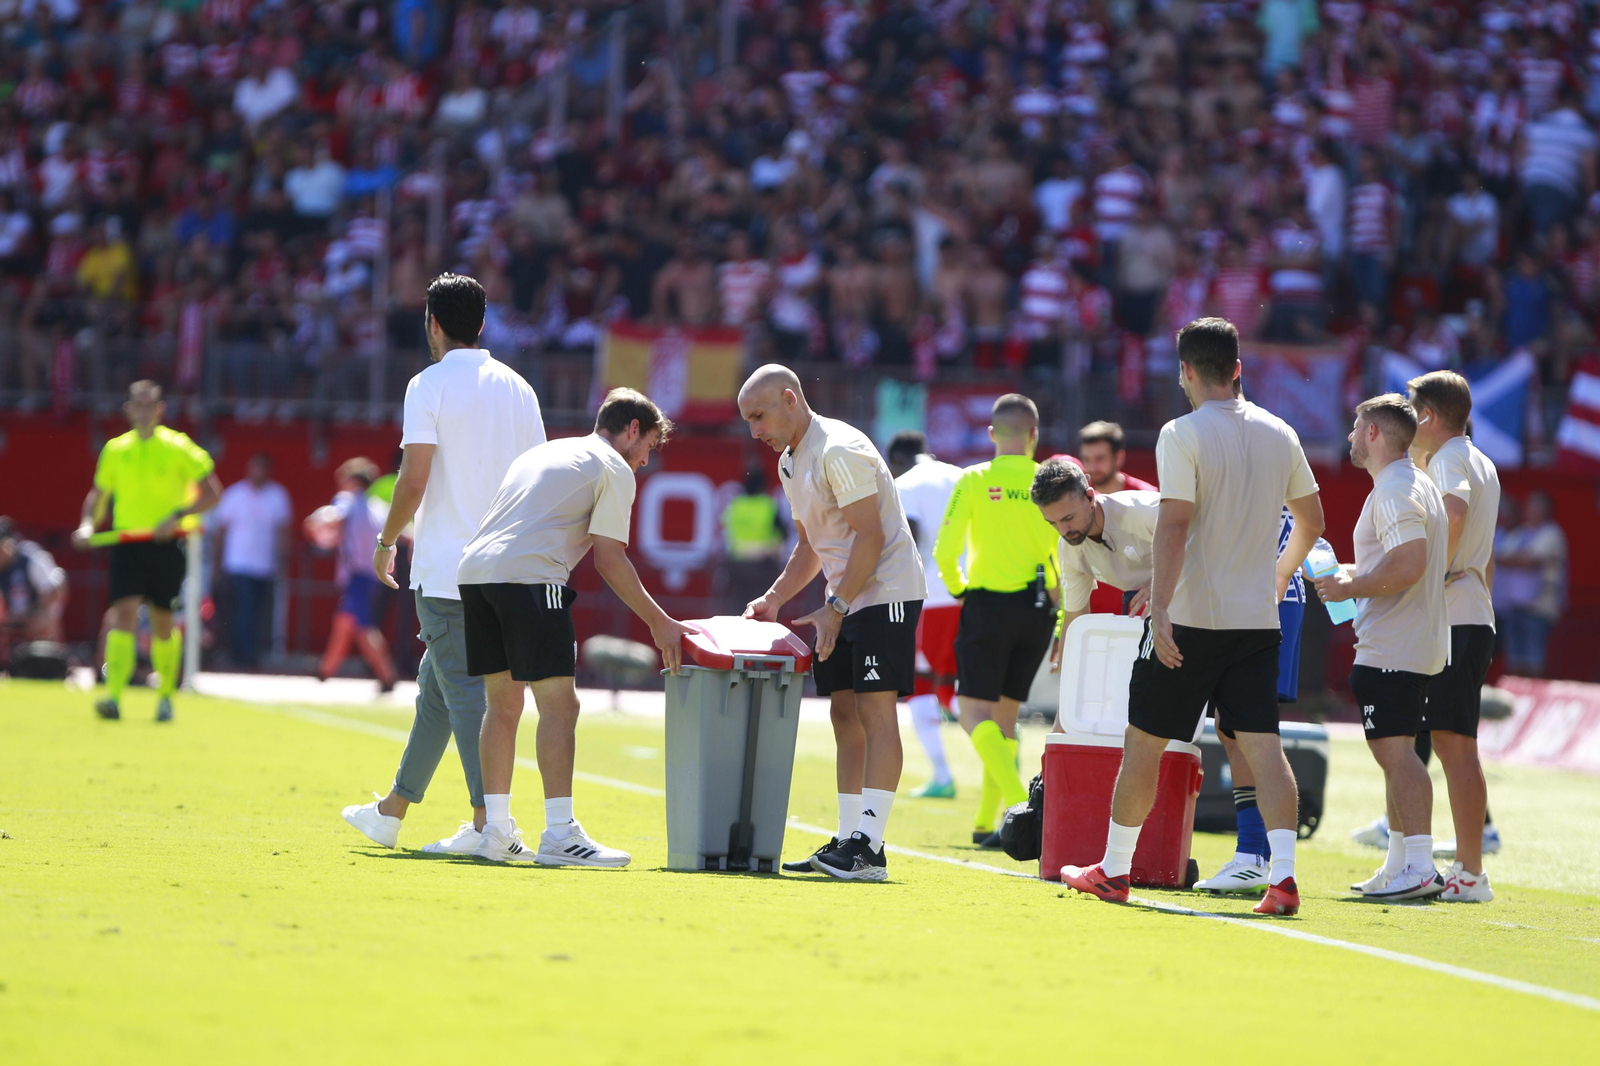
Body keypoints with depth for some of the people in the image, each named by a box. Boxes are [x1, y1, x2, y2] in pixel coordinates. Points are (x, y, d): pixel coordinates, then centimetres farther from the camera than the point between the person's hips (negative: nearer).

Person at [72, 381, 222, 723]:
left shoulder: (178, 448, -1)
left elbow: (212, 494, -2)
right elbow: (98, 495, 21)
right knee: (124, 612, -16)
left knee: (163, 624, 6)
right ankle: (113, 696, -25)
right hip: (127, 544, 1)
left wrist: (178, 515, -15)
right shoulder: (114, 450, 9)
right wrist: (88, 524, 3)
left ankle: (166, 695, 26)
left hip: (167, 545, -1)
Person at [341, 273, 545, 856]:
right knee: (436, 684, 16)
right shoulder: (517, 388, 11)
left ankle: (489, 819, -15)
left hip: (446, 569, -7)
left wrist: (386, 541, 2)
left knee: (464, 691, -7)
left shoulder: (430, 386, -8)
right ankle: (392, 810, 25)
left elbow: (414, 481, -13)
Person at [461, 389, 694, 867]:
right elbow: (609, 559, -1)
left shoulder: (542, 452, 30)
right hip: (529, 576, -8)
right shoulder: (614, 469, 6)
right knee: (558, 704, -6)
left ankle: (495, 831, 16)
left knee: (504, 703, 15)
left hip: (473, 571, 8)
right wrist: (660, 624, 4)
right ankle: (559, 835, -11)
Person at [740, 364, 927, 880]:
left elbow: (870, 537, -20)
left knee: (874, 711, -13)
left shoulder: (839, 451, -17)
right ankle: (846, 840, 9)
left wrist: (834, 608, -20)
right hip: (846, 600, 10)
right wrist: (773, 600, 10)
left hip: (885, 593, -10)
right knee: (844, 714, 7)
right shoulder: (789, 462, 14)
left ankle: (869, 848, -18)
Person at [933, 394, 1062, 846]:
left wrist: (957, 588, 9)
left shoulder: (974, 482, -5)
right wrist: (1062, 599, 11)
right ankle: (985, 822, 14)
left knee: (975, 713, -2)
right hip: (1037, 609, 3)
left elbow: (945, 550, -9)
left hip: (987, 606, -3)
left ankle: (1019, 801, -24)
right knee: (1005, 715, 14)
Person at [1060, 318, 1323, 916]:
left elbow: (1174, 528, -18)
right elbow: (1312, 521, 18)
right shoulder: (1279, 435, 8)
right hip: (1258, 619, 4)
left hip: (1191, 618, -4)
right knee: (1262, 744, -2)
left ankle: (1113, 870, 18)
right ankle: (1282, 873, -17)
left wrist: (1160, 610, -20)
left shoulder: (1182, 435, -10)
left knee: (1143, 742, 8)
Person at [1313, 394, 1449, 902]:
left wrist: (1350, 587, -14)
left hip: (1389, 648, -11)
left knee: (1396, 752, -14)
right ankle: (1398, 866, 19)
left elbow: (1409, 566, -25)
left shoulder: (1393, 492, -15)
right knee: (1396, 755, 15)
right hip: (1420, 646, 11)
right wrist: (1357, 574, 23)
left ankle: (1419, 867, -20)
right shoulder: (1420, 486, 19)